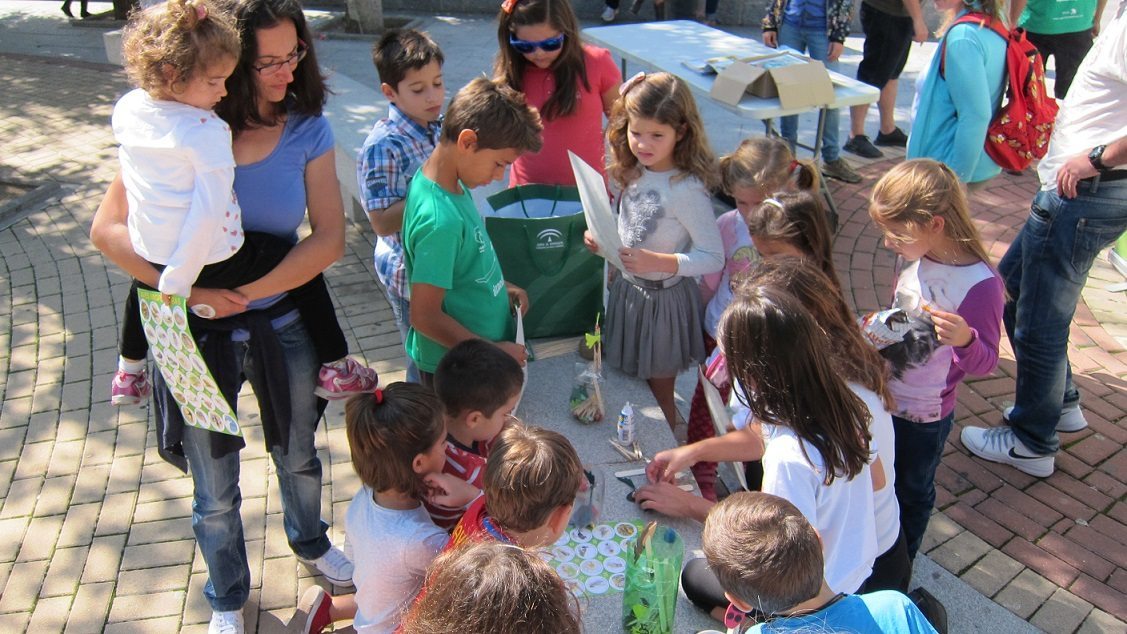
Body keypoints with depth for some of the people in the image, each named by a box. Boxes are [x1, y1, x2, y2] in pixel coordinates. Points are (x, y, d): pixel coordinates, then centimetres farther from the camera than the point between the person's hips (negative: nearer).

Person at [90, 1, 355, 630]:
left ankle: (311, 542, 57)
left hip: (283, 324, 2)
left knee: (299, 456, 25)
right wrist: (191, 290, -28)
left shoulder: (308, 129, -11)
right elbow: (108, 229, -18)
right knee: (217, 494, 16)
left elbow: (330, 238, -17)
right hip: (198, 336, -2)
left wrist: (245, 290, -23)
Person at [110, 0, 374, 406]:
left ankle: (129, 375, 54)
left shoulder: (125, 109, -2)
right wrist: (178, 280, -22)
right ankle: (335, 370, 15)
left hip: (149, 252, 7)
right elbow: (209, 210, -28)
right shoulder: (208, 131, -23)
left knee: (143, 280, 41)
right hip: (212, 260, -7)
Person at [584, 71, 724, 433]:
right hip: (628, 289, 8)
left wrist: (660, 262, -35)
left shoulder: (687, 189, -26)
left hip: (664, 298, -7)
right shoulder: (635, 173, -2)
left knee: (658, 392, 12)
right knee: (629, 378, 24)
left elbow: (714, 258, -25)